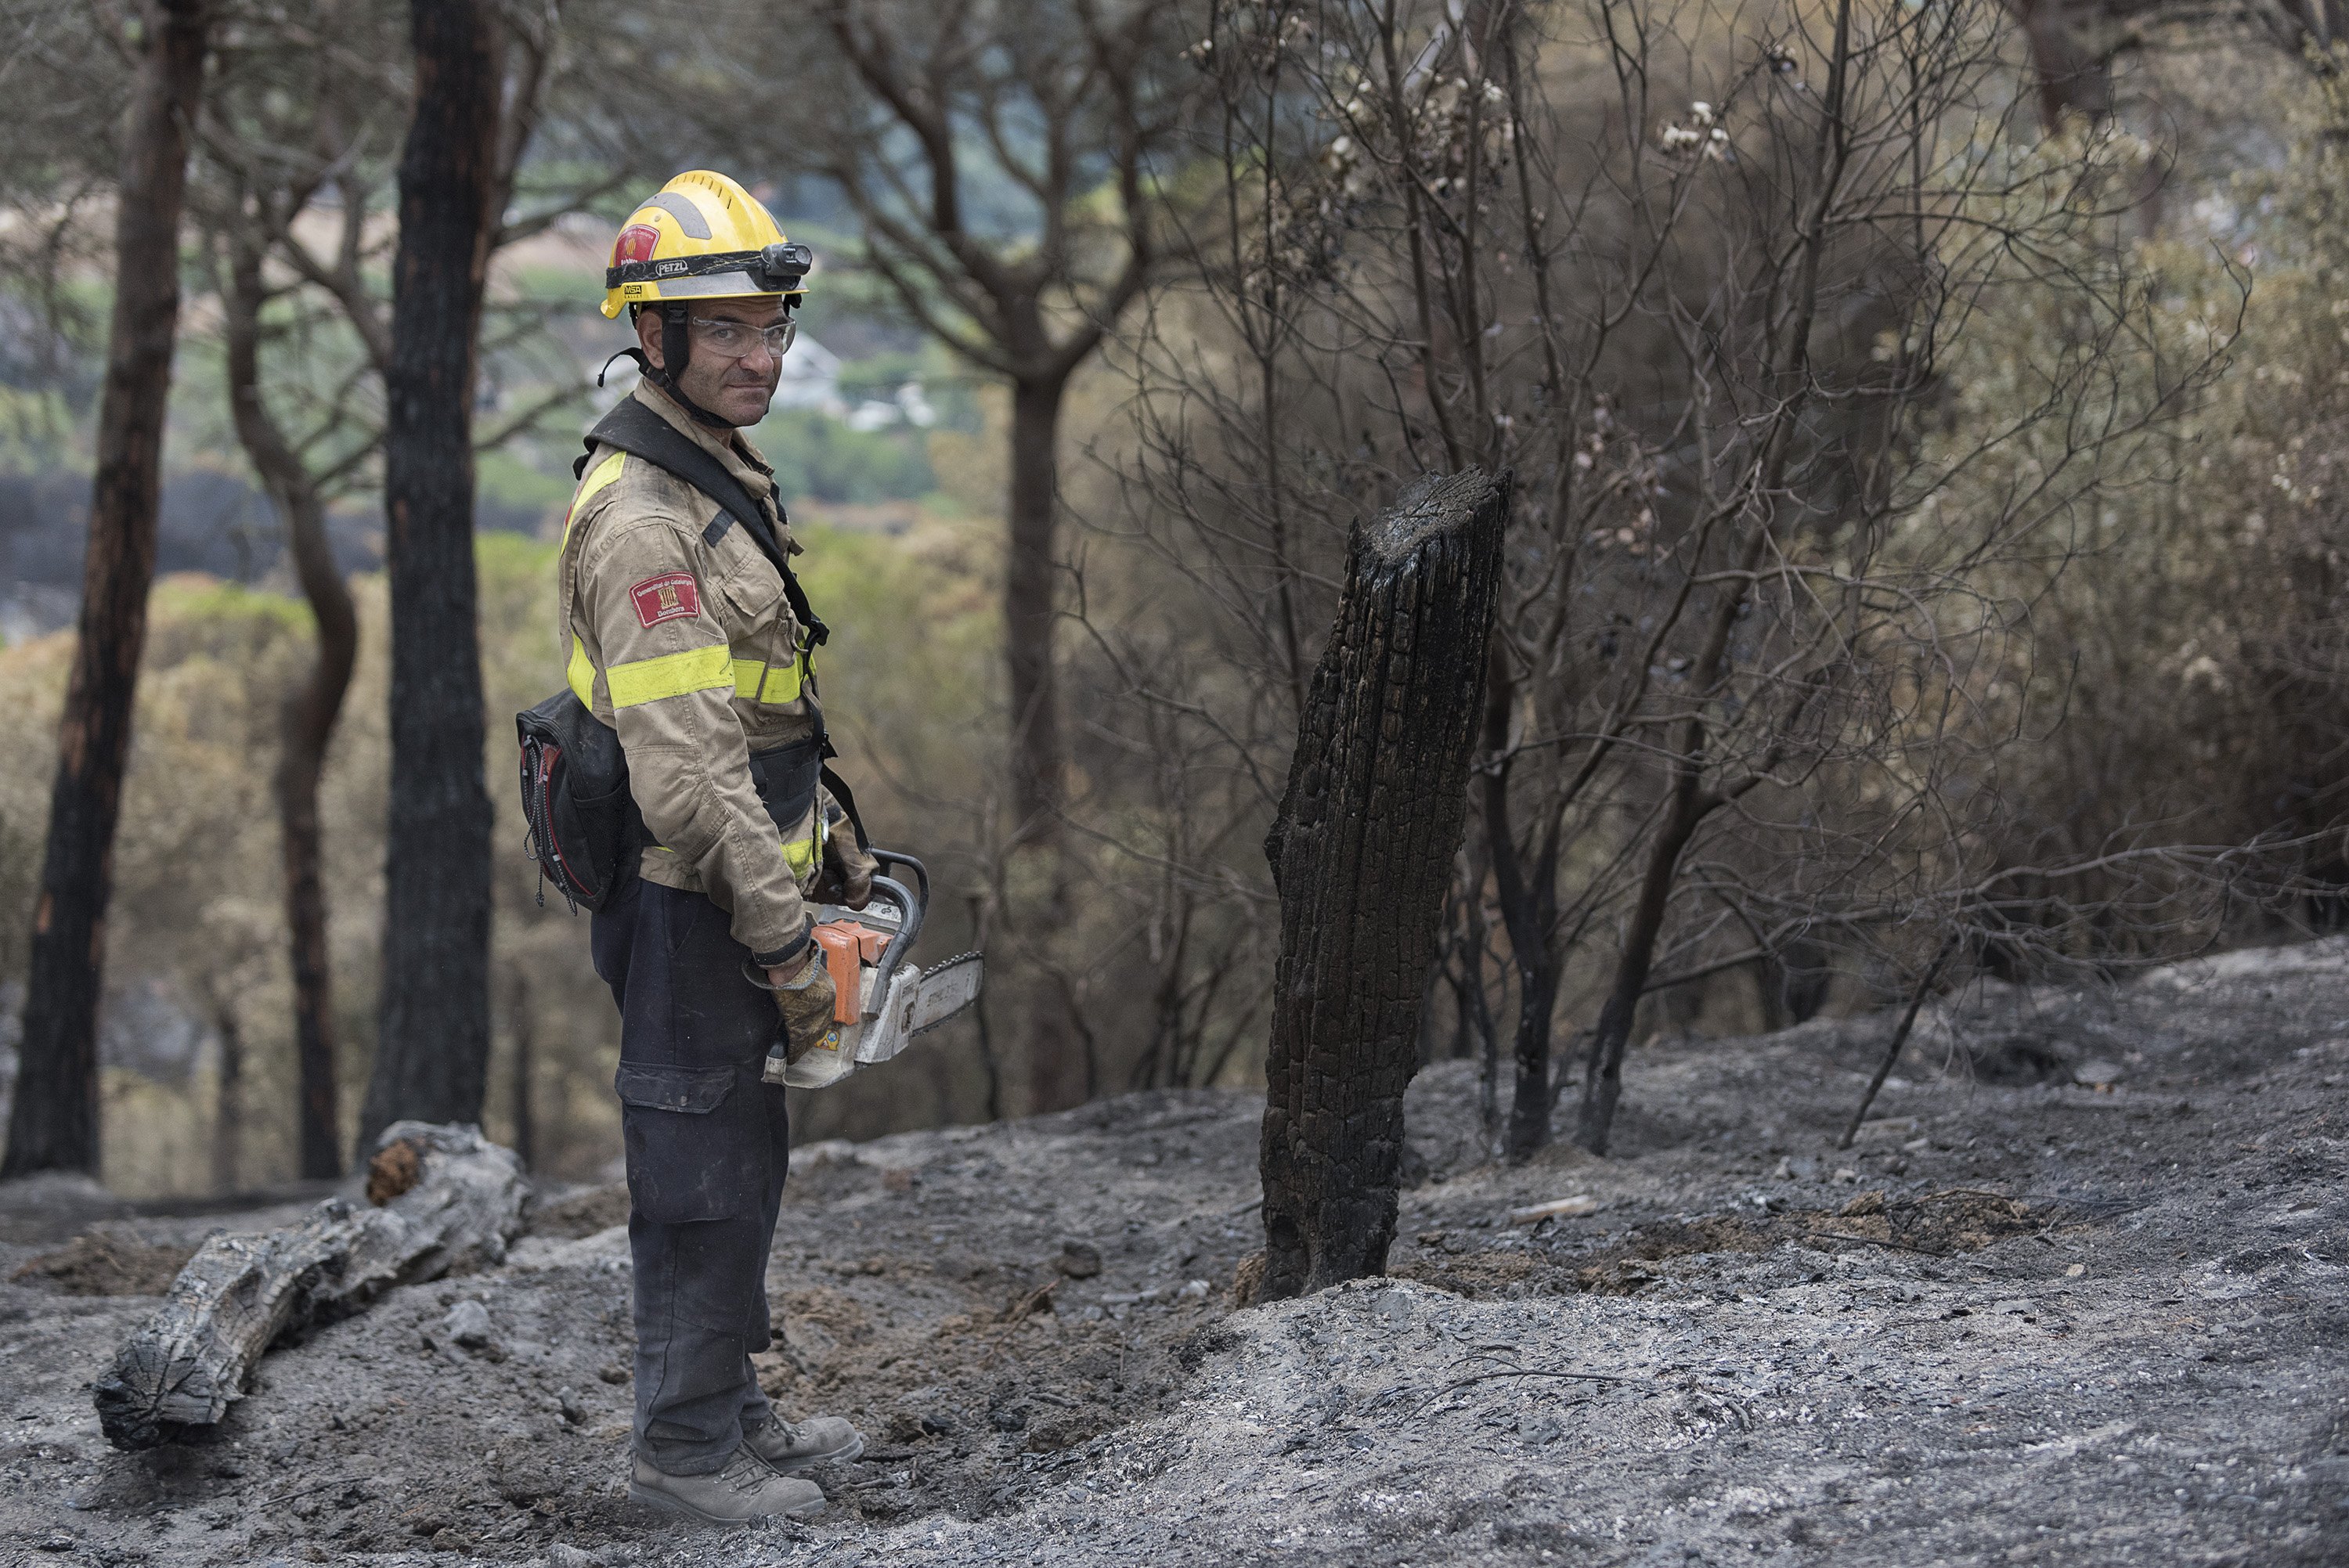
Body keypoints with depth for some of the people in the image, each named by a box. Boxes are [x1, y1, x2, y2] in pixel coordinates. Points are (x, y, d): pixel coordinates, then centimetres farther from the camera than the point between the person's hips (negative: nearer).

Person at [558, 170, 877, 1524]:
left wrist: (835, 852, 22)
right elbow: (685, 773, -25)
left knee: (746, 1157, 18)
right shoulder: (640, 520, -21)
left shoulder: (725, 481, 13)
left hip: (750, 893, 10)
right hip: (689, 907, -10)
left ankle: (734, 1405, 30)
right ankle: (688, 1448, 9)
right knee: (703, 1171, -1)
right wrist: (785, 941, -22)